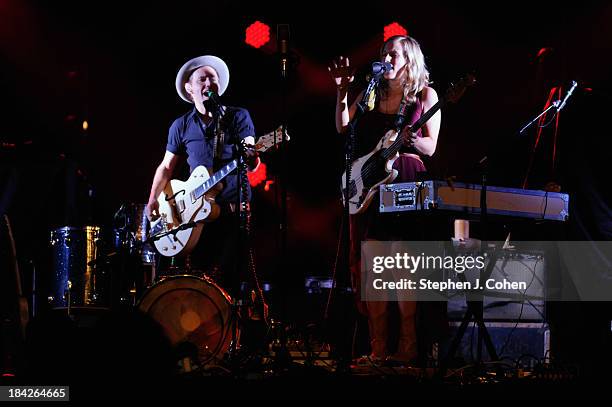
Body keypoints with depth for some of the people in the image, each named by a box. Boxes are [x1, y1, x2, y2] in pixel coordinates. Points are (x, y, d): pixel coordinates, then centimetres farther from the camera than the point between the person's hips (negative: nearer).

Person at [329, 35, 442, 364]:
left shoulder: (425, 95, 4)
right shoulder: (372, 93, 15)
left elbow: (430, 147, 0)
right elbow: (342, 128, 9)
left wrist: (410, 140, -21)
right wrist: (342, 92, -2)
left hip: (406, 183, -4)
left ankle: (408, 347, -7)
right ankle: (378, 348, 3)